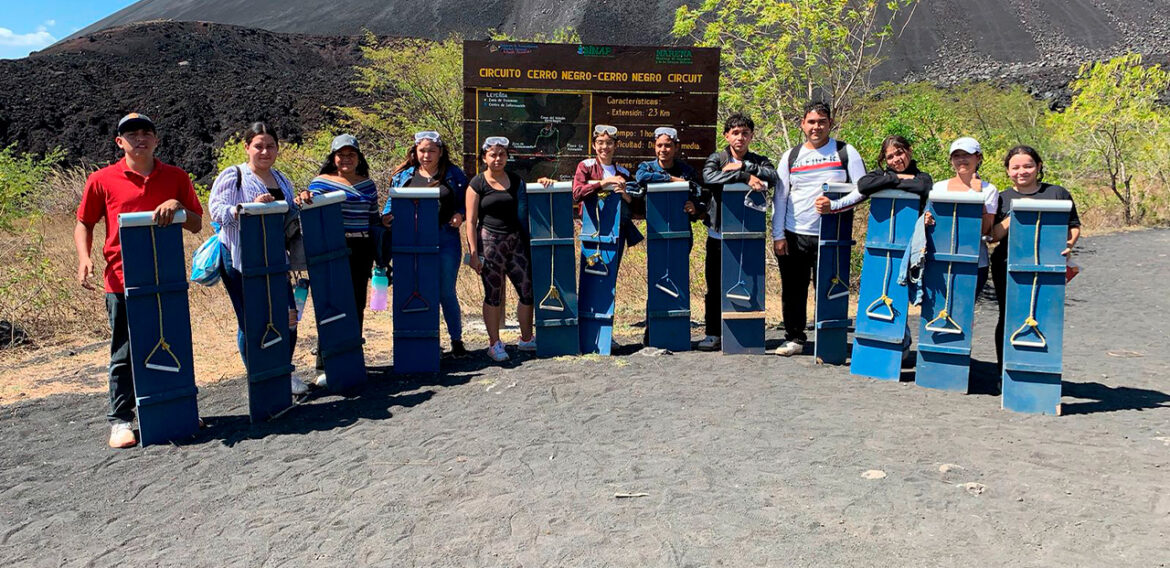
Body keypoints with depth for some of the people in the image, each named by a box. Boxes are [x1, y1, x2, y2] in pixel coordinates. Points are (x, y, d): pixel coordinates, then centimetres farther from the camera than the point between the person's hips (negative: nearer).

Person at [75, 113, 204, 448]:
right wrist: (84, 258, -8)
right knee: (124, 354, 4)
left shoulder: (176, 177, 6)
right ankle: (120, 420, 14)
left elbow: (197, 225, 7)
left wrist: (177, 205, -13)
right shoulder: (102, 180, 2)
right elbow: (84, 223, 9)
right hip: (123, 282, -2)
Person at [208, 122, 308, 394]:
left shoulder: (281, 179, 14)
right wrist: (250, 207, -30)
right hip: (239, 260, -5)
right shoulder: (232, 176, -5)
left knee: (288, 315, 3)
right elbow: (217, 210, -16)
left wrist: (298, 207, 3)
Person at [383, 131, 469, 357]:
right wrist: (387, 217, -5)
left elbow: (466, 201, 11)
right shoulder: (404, 176, 10)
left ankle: (457, 341, 17)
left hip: (446, 239, -2)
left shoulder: (453, 174, 7)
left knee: (446, 292, 3)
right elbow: (393, 202, 15)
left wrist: (460, 215, -9)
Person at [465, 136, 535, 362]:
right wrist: (473, 253, -10)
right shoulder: (477, 183, -2)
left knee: (527, 290, 3)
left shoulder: (516, 180, 11)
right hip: (490, 242, -4)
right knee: (493, 294, 2)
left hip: (515, 241, 4)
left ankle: (526, 339, 21)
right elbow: (471, 221, -4)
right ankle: (494, 344, 15)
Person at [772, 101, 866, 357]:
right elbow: (779, 197, 8)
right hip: (794, 235, 2)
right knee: (793, 289, 6)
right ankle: (794, 338, 19)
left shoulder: (845, 152, 4)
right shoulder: (791, 156, 10)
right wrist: (778, 235, 1)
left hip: (830, 236, -2)